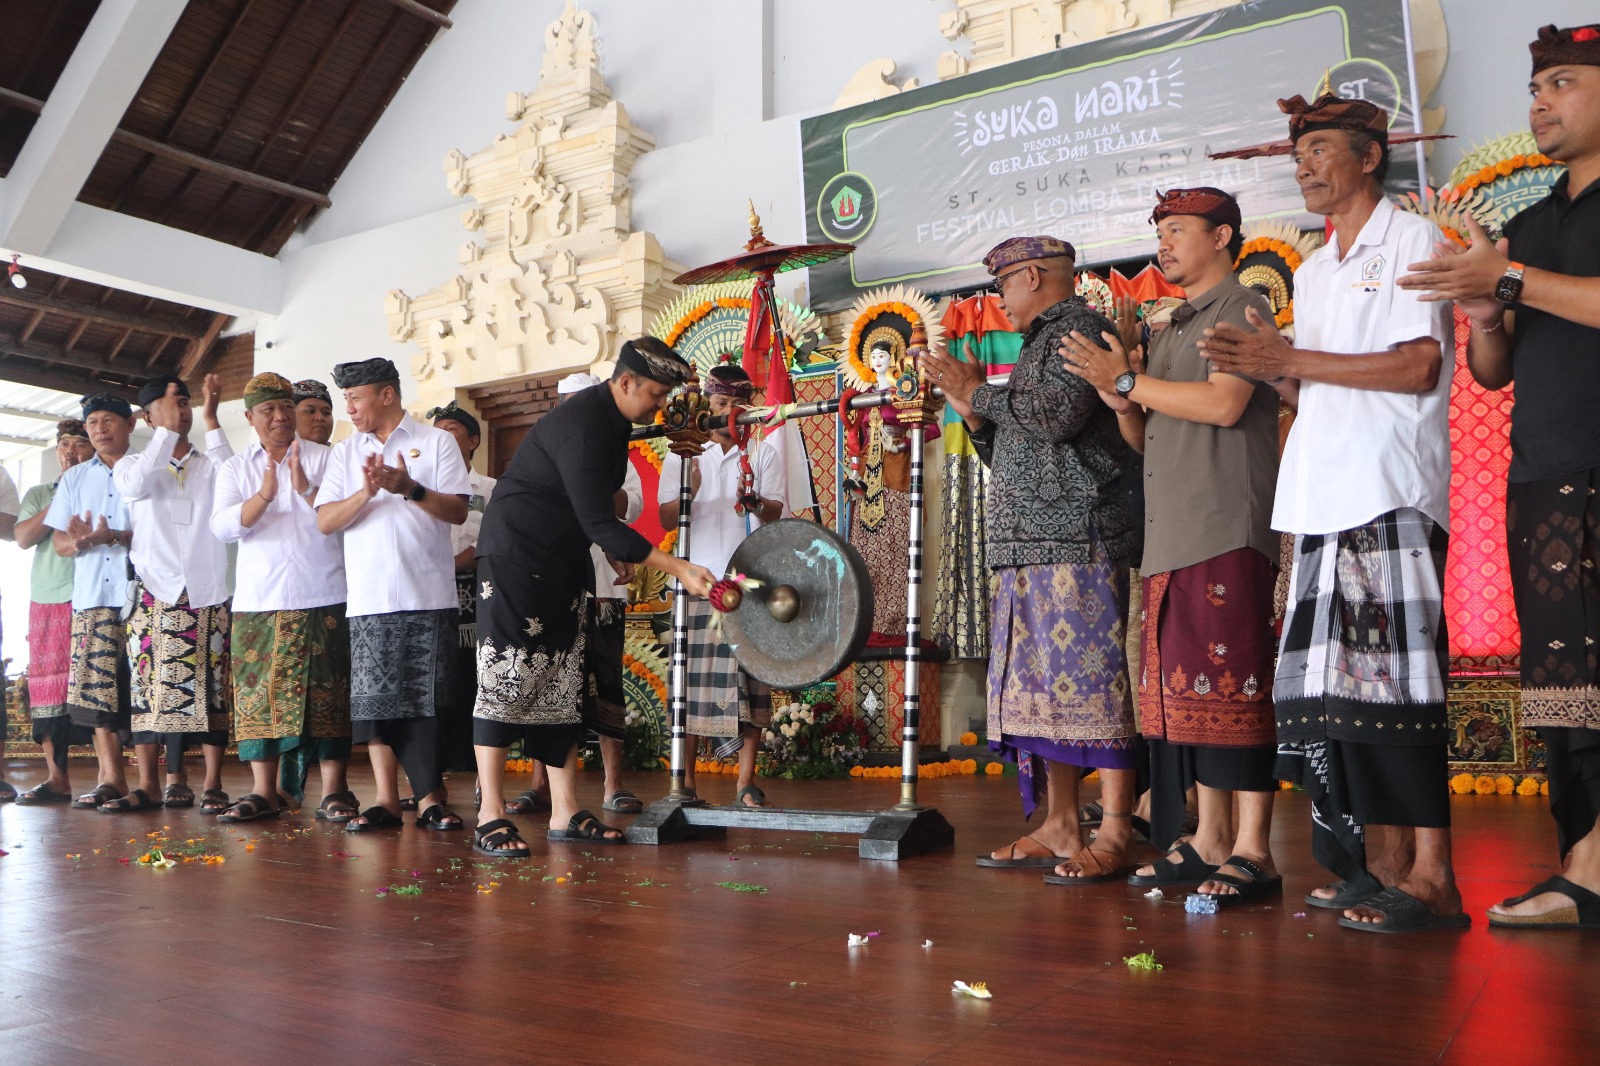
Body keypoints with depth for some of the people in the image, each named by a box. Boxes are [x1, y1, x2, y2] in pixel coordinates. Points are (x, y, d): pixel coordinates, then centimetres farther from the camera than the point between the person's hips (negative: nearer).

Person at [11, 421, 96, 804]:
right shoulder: (39, 494, 18)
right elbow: (24, 538, 3)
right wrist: (61, 500, -2)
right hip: (46, 601, 3)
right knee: (47, 685, 1)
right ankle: (56, 778, 6)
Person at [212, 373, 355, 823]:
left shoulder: (324, 458, 6)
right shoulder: (236, 468, 13)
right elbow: (222, 526, -2)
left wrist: (306, 489, -19)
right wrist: (264, 495, -18)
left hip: (323, 599, -2)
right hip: (258, 601, 2)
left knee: (327, 691, -4)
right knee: (258, 692, 2)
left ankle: (334, 790, 0)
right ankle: (263, 791, 9)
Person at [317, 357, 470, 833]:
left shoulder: (436, 442, 6)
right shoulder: (344, 452, 16)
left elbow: (458, 511, -2)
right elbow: (325, 521, 5)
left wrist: (411, 488, -16)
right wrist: (365, 493, -12)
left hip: (428, 596, -3)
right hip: (368, 598, 3)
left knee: (428, 698, -3)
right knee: (374, 698, 1)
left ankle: (430, 799, 5)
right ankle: (386, 800, 8)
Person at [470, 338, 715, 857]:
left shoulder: (613, 422, 7)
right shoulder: (581, 424, -23)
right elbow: (599, 522, -29)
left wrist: (614, 551, 8)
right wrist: (678, 568, -30)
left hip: (564, 560, 9)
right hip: (516, 553, -9)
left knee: (562, 685, 6)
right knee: (506, 676, -9)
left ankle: (565, 813, 8)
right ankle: (489, 817, -5)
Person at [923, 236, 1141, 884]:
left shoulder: (1081, 328, 0)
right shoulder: (1041, 345, 27)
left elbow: (1059, 413, -18)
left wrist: (980, 392, -6)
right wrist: (972, 411, 14)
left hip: (1076, 539, -9)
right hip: (1030, 546, 10)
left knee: (1088, 677, -11)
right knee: (1042, 684, 7)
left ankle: (1114, 835, -7)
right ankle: (1059, 828, 11)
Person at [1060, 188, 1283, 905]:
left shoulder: (1241, 308, 1)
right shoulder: (1170, 331, 25)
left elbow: (1224, 402, -16)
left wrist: (1128, 380, -8)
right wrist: (1121, 401, 3)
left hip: (1226, 533, -8)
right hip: (1169, 537, 8)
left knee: (1228, 685, -10)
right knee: (1181, 687, 6)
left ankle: (1252, 852, -5)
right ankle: (1208, 843, 13)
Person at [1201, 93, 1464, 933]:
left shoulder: (1411, 241, 2)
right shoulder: (1311, 273, 24)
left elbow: (1417, 366, -11)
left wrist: (1293, 360, -11)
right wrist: (1270, 368, 4)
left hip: (1392, 494, -7)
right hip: (1325, 498, 7)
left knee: (1393, 680, -12)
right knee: (1330, 686, 3)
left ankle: (1430, 877, -7)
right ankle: (1379, 865, 9)